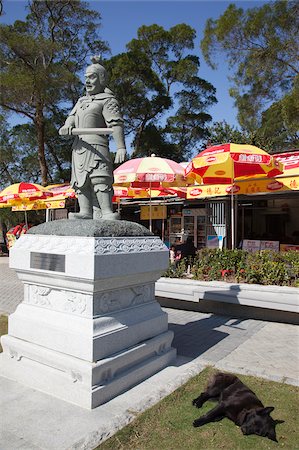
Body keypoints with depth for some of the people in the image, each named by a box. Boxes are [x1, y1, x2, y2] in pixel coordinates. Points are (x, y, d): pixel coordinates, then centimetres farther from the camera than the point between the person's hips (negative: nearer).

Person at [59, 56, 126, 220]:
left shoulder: (107, 100, 4)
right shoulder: (82, 100, 29)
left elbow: (116, 123, -9)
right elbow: (72, 116, 21)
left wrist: (121, 147, -23)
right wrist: (67, 126, -5)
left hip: (95, 144, -8)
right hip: (79, 146, 8)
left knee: (99, 178, -21)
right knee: (81, 181, -1)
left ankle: (107, 213, -27)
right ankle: (85, 212, -3)